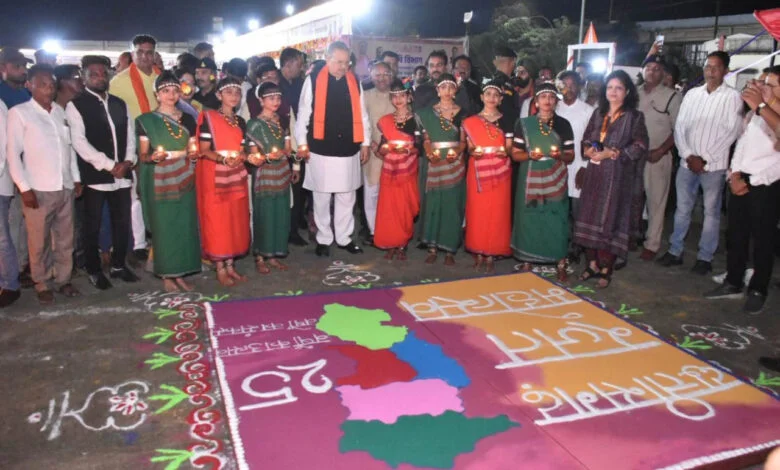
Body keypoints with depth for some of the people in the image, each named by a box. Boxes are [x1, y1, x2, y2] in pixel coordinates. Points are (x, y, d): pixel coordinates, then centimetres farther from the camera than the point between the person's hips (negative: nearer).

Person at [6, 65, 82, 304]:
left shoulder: (61, 111, 8)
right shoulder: (18, 113, -4)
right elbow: (13, 153, -5)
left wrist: (77, 178, 11)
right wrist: (24, 188, -9)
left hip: (65, 187, 4)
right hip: (38, 190, -4)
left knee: (65, 239, 11)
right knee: (39, 241, 6)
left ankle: (63, 279, 24)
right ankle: (41, 283, 20)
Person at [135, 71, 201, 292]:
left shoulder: (187, 120, 11)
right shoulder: (146, 120, 0)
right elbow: (142, 155, -1)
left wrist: (194, 153, -8)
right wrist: (152, 157, -22)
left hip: (183, 182, 3)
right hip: (159, 183, -3)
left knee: (185, 226, 4)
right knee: (163, 226, -1)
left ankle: (180, 273, 15)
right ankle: (166, 276, 9)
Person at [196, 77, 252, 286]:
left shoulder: (240, 121, 12)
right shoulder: (208, 117, -4)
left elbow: (242, 150, 11)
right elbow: (204, 150, -8)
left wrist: (240, 157, -12)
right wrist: (223, 159, -25)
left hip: (236, 177, 6)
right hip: (215, 178, -5)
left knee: (236, 220, 7)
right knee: (217, 221, -2)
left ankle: (230, 265, 18)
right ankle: (220, 269, 7)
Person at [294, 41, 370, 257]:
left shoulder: (354, 81, 6)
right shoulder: (313, 79, -3)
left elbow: (361, 114, 10)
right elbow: (303, 112, -1)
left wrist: (365, 143, 10)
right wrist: (302, 143, -3)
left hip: (348, 149, 3)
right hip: (321, 149, -3)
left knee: (346, 197, 10)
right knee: (322, 197, 8)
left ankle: (344, 238, 24)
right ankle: (323, 239, 21)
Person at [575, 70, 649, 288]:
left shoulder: (634, 116, -2)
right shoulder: (598, 113, 13)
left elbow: (640, 148, -9)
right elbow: (586, 139, 18)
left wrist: (612, 153, -15)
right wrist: (588, 149, -4)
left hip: (617, 176, -5)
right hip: (594, 174, 5)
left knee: (610, 220, -2)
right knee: (590, 217, 5)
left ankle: (606, 268, 8)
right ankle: (592, 263, 16)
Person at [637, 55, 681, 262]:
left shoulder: (672, 97, -1)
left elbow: (678, 130, -2)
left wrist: (661, 150, -13)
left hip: (657, 156, -3)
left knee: (656, 201, 2)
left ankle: (652, 244, 10)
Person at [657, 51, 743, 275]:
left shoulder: (732, 97, -3)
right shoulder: (692, 94, 9)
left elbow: (731, 132, -8)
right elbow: (679, 126, 6)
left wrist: (705, 159, -12)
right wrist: (689, 155, -7)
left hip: (714, 165, -4)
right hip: (687, 162, 4)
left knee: (711, 212, 5)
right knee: (682, 209, 10)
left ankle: (705, 258, 13)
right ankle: (675, 251, 20)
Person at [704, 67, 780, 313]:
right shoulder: (755, 112, 13)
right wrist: (734, 175, 0)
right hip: (741, 182, 6)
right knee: (735, 235, 13)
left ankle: (758, 291, 18)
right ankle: (733, 283, 25)